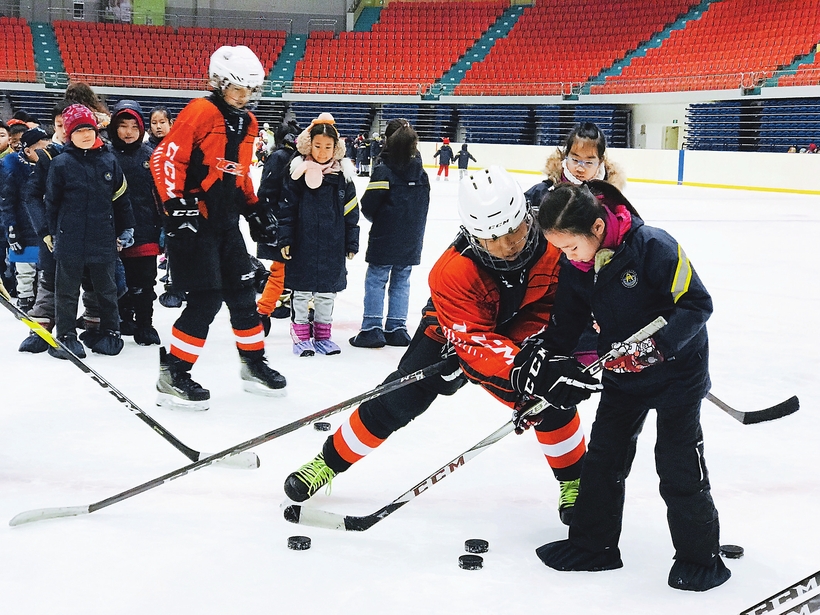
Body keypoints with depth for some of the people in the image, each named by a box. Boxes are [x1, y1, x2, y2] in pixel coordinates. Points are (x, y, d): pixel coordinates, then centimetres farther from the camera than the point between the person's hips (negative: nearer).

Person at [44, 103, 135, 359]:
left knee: (106, 289, 13)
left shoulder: (109, 161, 3)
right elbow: (51, 201, 3)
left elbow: (121, 198, 10)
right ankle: (66, 336, 16)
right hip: (69, 239, -2)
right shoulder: (61, 163, -3)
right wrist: (50, 232, 3)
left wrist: (126, 229, 9)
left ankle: (110, 331, 25)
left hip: (103, 239, 2)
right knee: (67, 290, 7)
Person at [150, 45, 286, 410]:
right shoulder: (199, 113, -13)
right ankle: (173, 374, 1)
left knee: (243, 294, 12)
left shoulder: (247, 123, 13)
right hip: (192, 220, -8)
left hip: (226, 222, 8)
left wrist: (253, 208, 19)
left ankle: (254, 365, 27)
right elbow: (164, 157, -17)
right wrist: (177, 205, -22)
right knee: (206, 299, -10)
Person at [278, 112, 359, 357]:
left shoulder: (343, 174, 2)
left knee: (327, 292, 11)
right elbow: (286, 208, -3)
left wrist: (351, 243, 7)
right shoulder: (299, 171, -5)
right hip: (303, 244, -2)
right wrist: (285, 239, -7)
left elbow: (351, 212, 7)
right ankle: (301, 336, 16)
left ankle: (322, 335, 24)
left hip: (332, 247, 3)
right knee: (301, 291, 6)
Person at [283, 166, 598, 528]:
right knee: (397, 400, -9)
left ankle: (574, 481, 12)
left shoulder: (555, 243, -29)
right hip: (455, 333, -2)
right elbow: (474, 343, -36)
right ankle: (329, 462, 10)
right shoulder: (453, 272, -36)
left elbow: (549, 308, -18)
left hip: (516, 331, 2)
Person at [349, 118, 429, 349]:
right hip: (411, 241, 6)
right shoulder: (421, 173, 5)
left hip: (385, 239, -6)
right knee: (401, 282, 12)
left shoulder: (383, 171, -14)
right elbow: (423, 207, 11)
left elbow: (368, 206, -12)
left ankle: (372, 329, 2)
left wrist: (377, 220, 8)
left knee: (375, 281, 3)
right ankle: (397, 329, 15)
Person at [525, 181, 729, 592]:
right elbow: (565, 324, 4)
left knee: (678, 464, -4)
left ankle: (700, 556, 12)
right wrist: (546, 362, -6)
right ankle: (592, 545, 22)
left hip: (676, 369, -6)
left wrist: (657, 345, -34)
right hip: (621, 374, 6)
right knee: (603, 457, 9)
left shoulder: (653, 247, -27)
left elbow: (697, 303, -24)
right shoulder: (575, 266, -7)